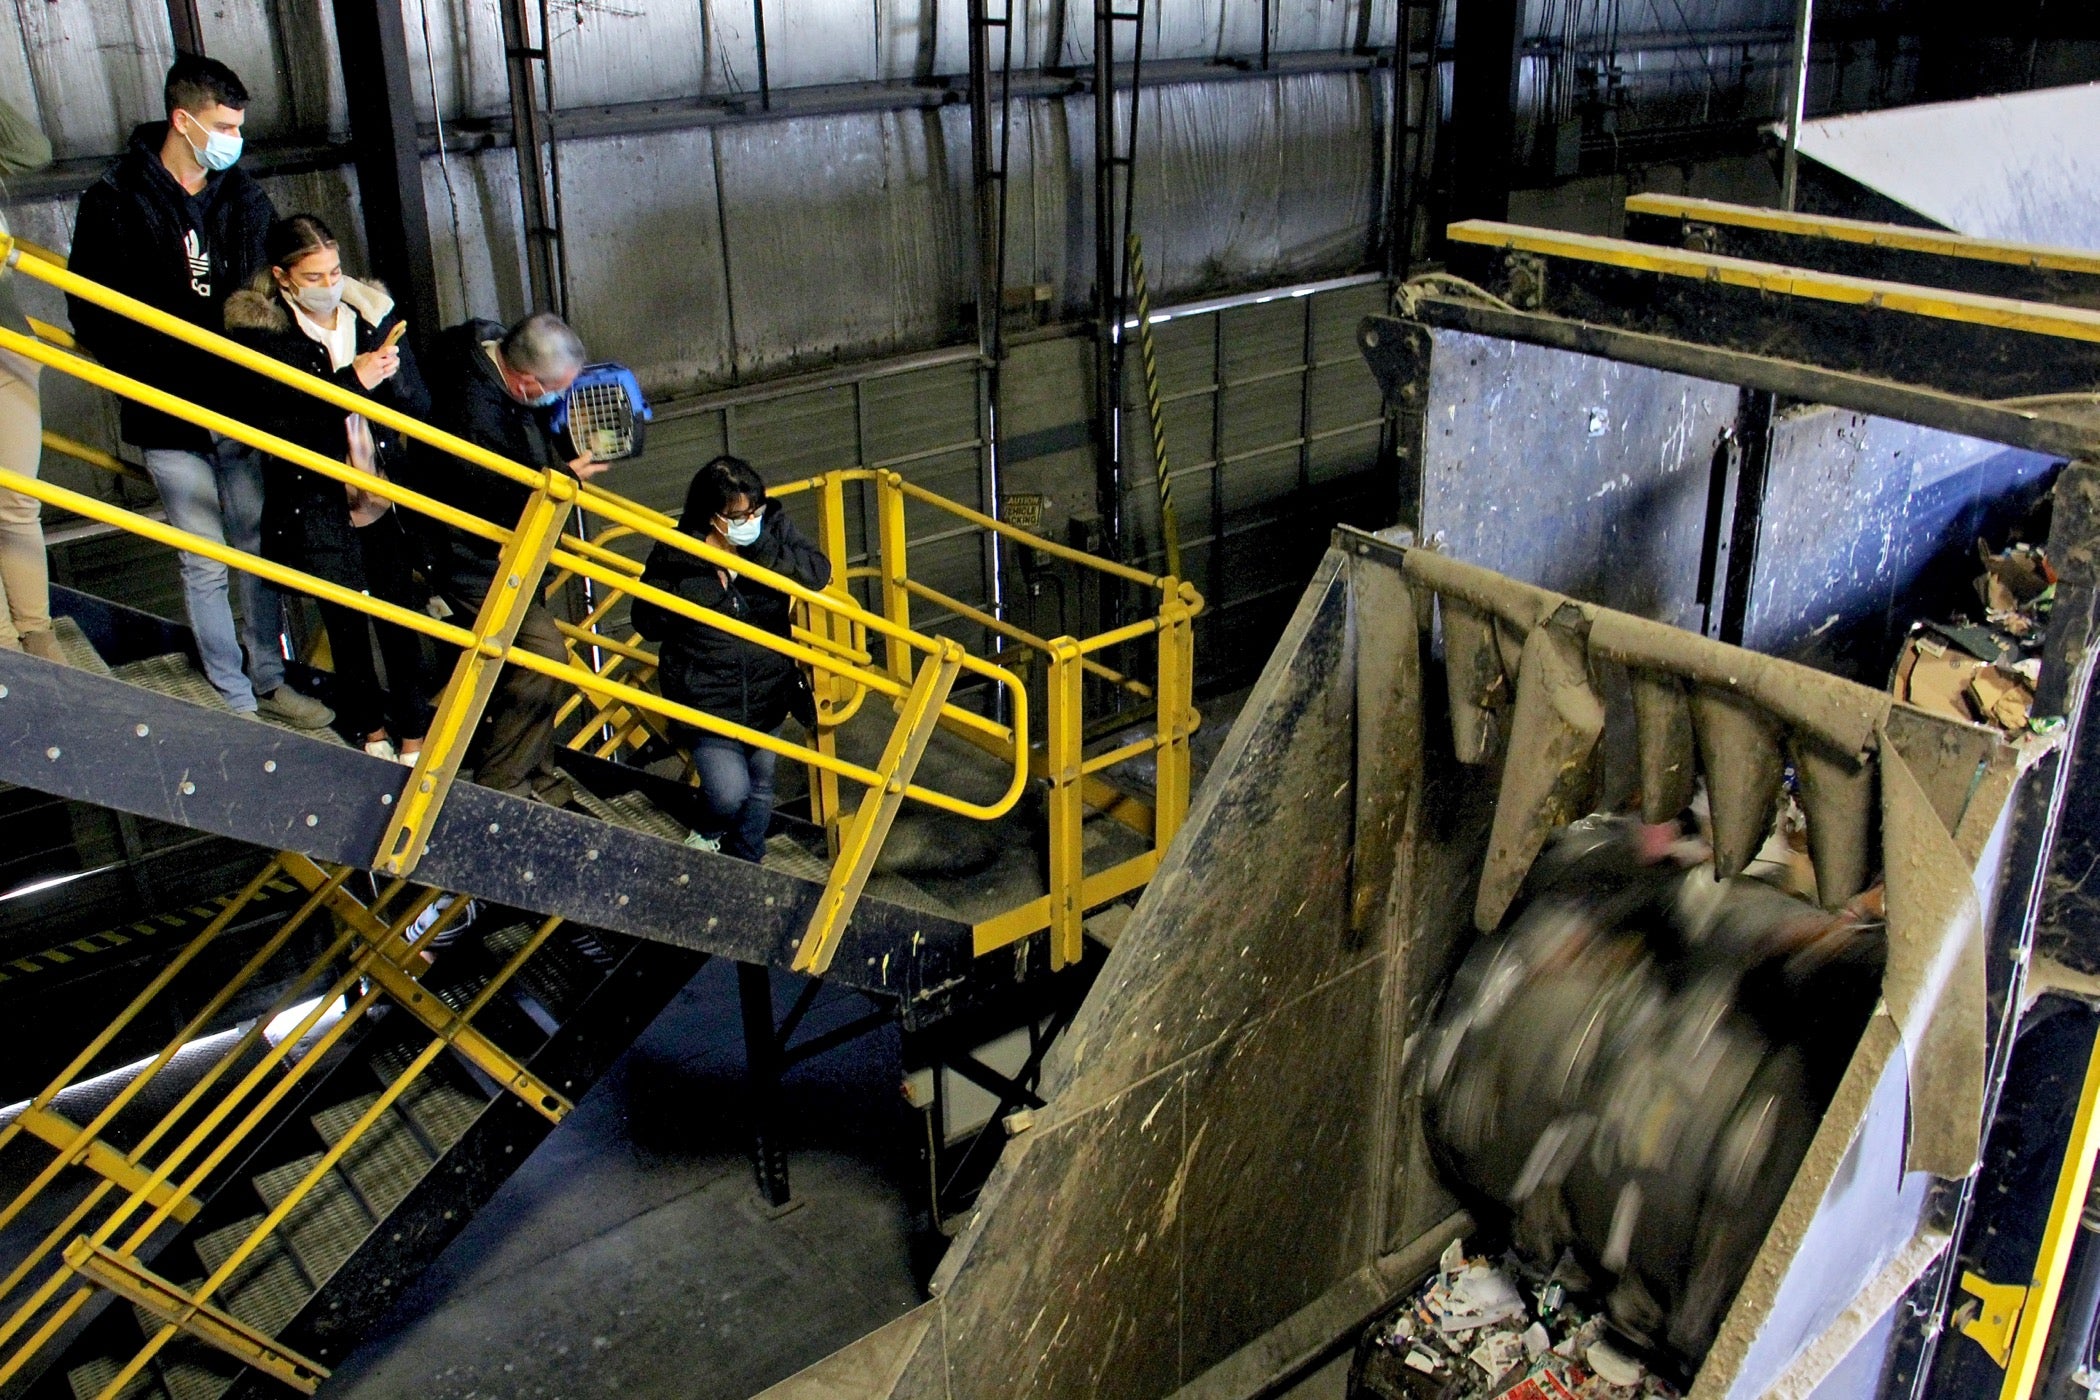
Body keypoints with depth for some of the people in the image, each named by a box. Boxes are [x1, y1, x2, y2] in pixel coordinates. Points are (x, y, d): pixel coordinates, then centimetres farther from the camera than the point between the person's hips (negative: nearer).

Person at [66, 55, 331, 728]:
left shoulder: (246, 199, 7)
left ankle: (270, 682, 23)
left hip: (244, 407, 4)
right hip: (171, 418, -4)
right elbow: (91, 317, -4)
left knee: (258, 551, 11)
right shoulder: (113, 202, -5)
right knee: (205, 565, 2)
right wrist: (163, 379, -12)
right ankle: (235, 700, 11)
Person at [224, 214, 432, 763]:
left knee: (400, 611, 2)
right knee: (346, 616, 3)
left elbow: (419, 407, 2)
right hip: (315, 498, -2)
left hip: (386, 491, 3)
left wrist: (390, 378, -19)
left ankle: (413, 729, 18)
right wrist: (350, 382, -24)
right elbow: (274, 425, -18)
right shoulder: (258, 331, -8)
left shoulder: (374, 311, 3)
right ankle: (369, 723, 27)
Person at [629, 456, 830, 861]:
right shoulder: (677, 552, -15)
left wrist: (764, 551, -28)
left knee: (760, 788, 17)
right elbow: (647, 623, -11)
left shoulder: (774, 528, -7)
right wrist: (703, 583, -22)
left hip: (768, 689, 4)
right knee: (729, 793, -12)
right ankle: (705, 834, 24)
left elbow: (818, 571, -17)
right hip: (706, 695, -4)